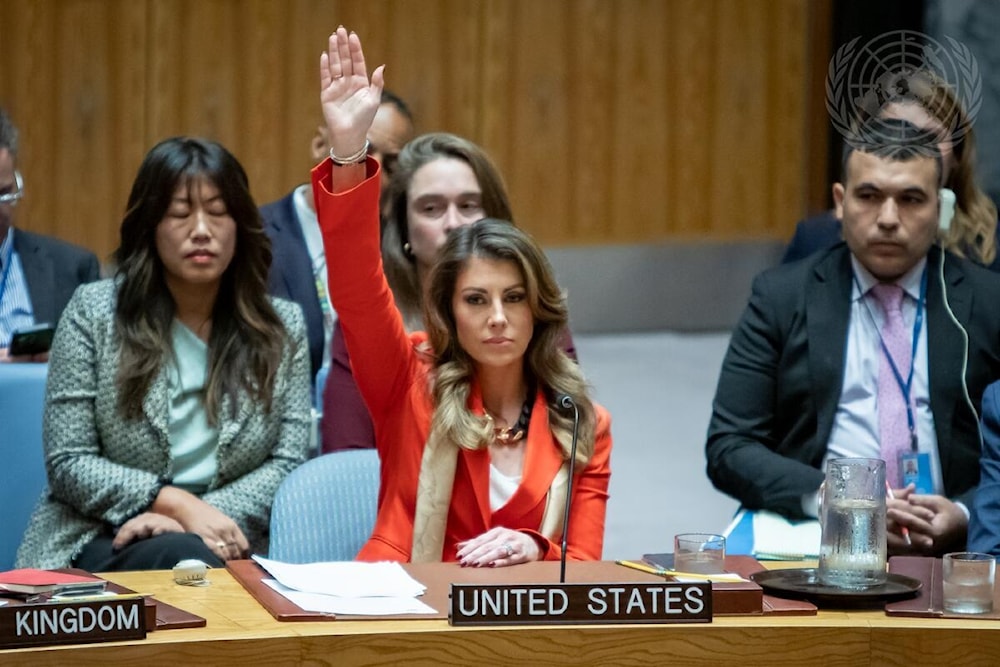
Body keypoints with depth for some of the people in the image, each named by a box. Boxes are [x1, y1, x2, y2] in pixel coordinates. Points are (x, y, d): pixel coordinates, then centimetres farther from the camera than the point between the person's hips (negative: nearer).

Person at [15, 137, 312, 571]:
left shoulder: (283, 327, 9)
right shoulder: (94, 312, 2)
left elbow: (288, 462, 2)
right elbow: (68, 463, -3)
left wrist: (209, 515, -17)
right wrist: (178, 504, -17)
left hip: (228, 550, 2)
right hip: (100, 545, -2)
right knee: (184, 557, -36)